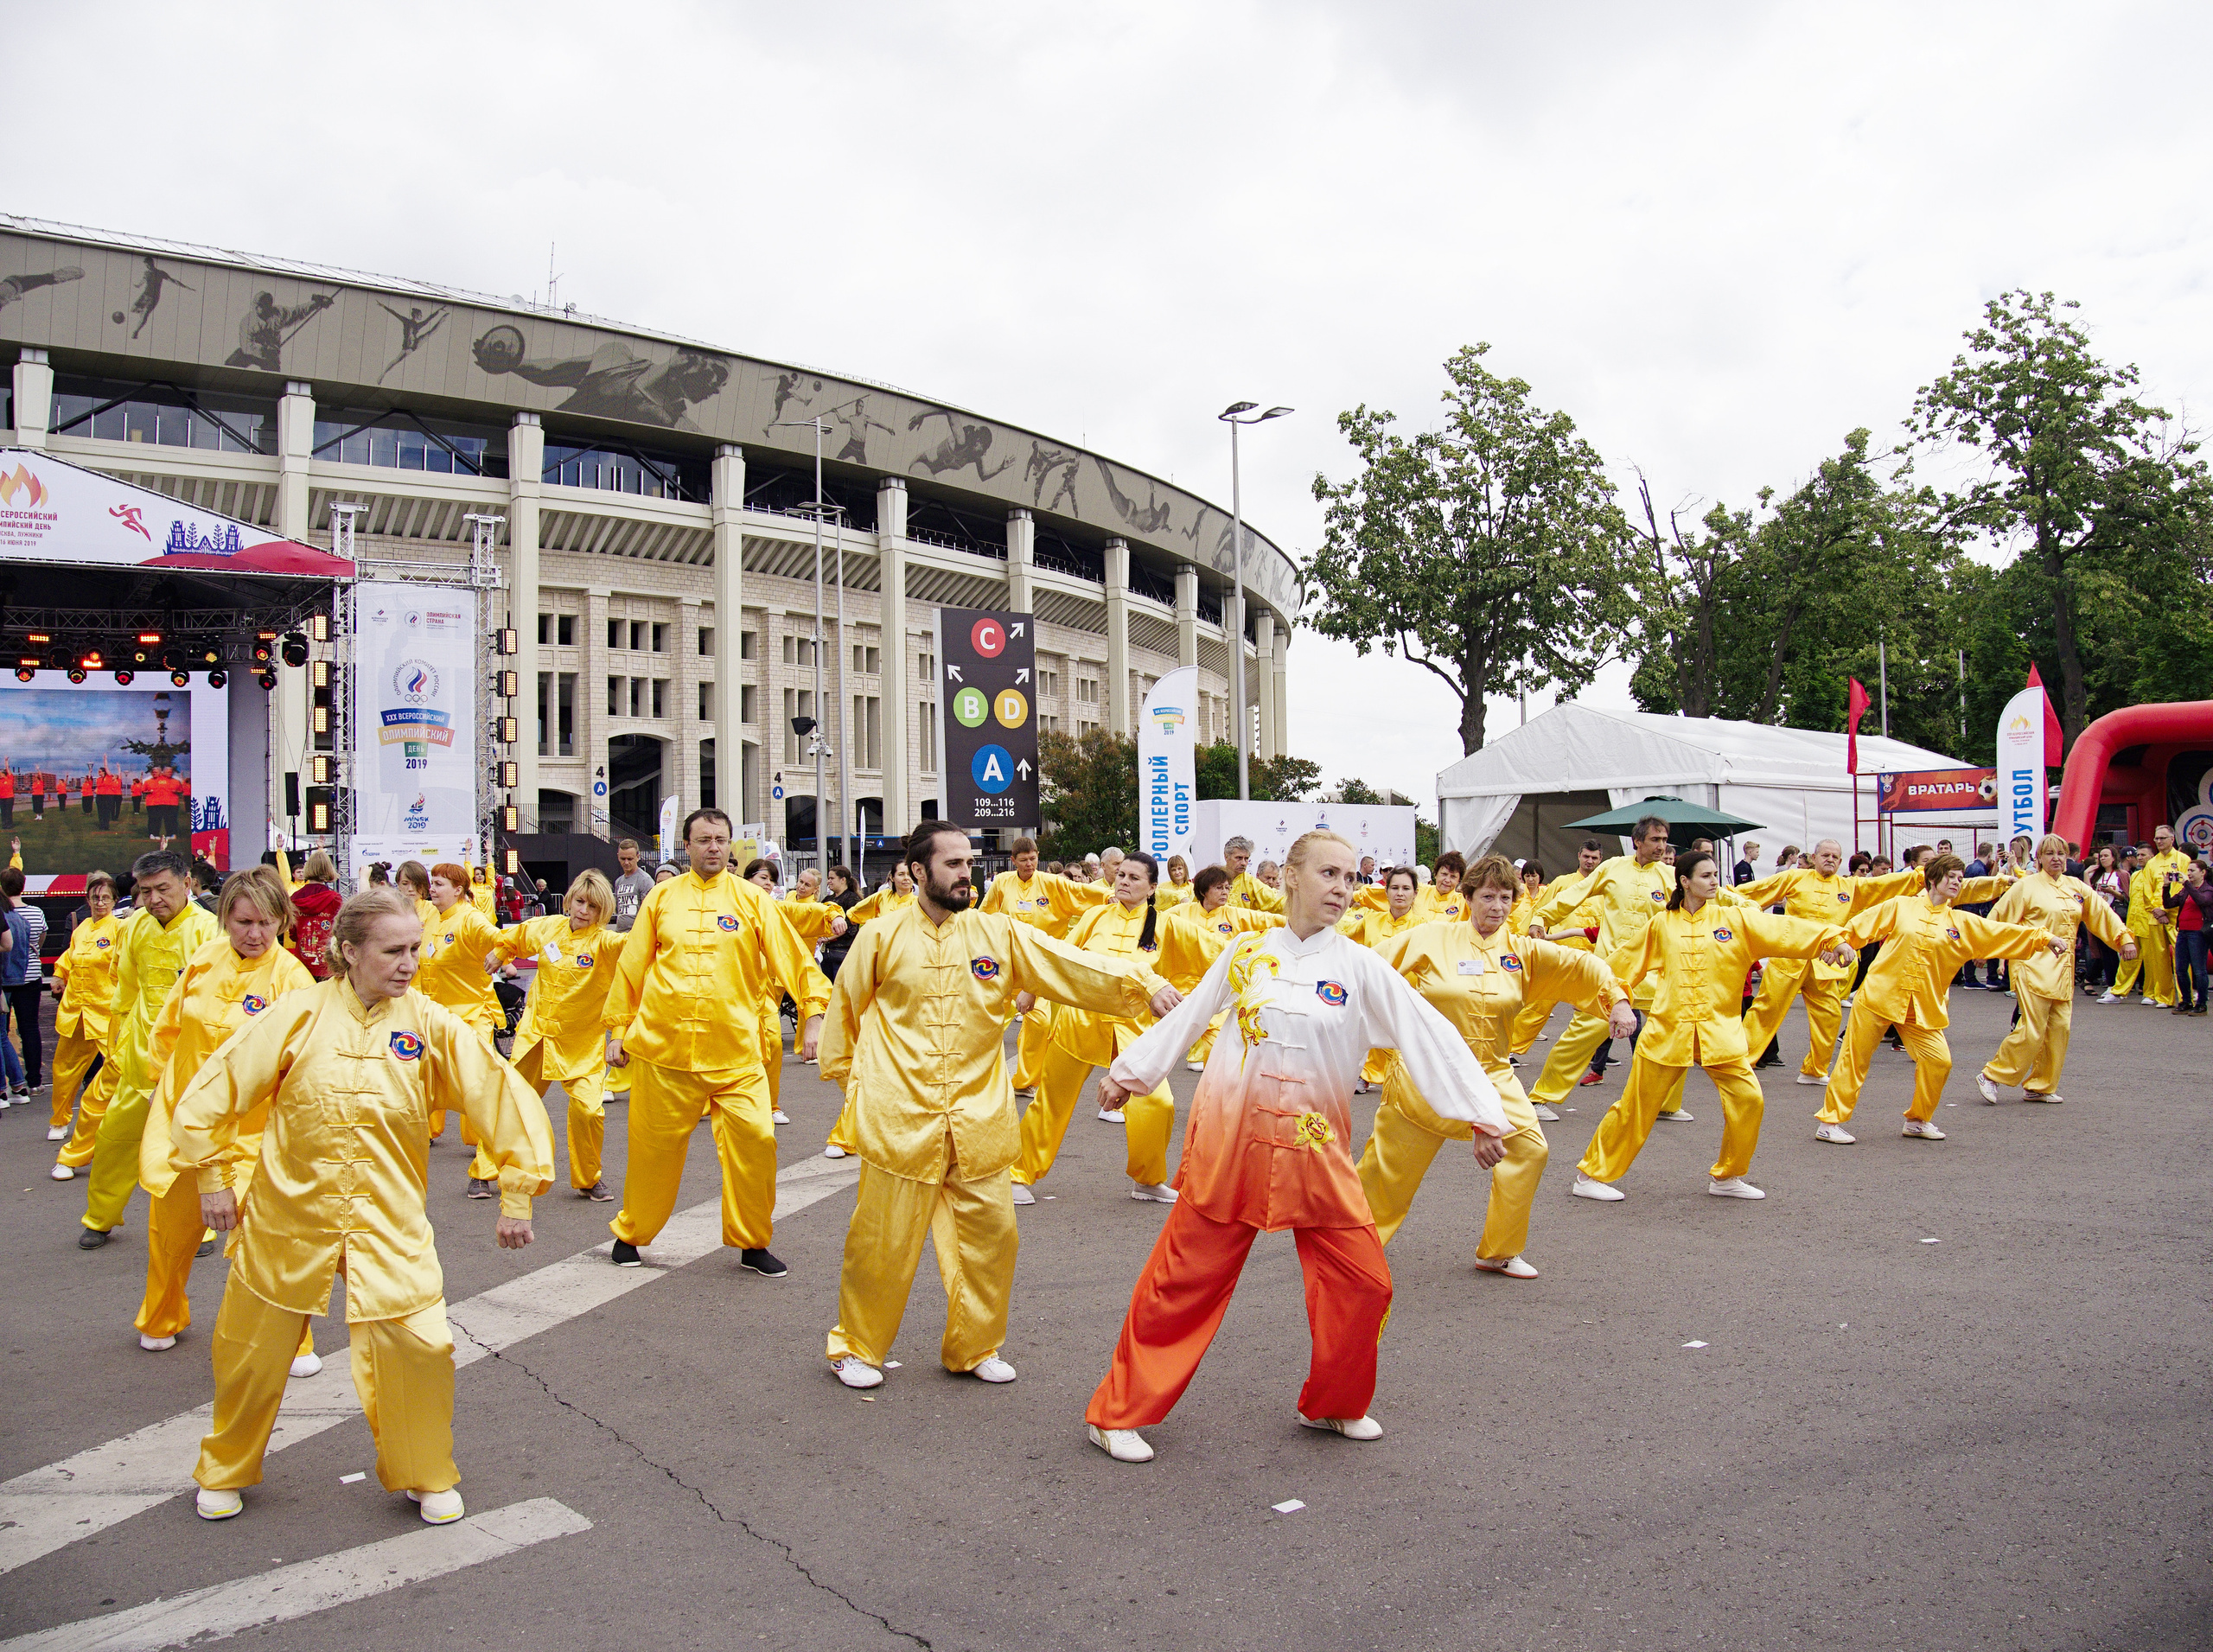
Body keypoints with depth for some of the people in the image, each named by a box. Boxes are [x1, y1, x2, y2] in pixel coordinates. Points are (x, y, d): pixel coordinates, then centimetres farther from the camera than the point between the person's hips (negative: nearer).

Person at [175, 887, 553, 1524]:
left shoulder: (429, 1024, -10)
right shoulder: (300, 1014, -10)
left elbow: (504, 1097, -7)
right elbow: (213, 1091, -1)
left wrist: (517, 1195, -6)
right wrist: (212, 1178, 1)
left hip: (389, 1224, 0)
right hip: (290, 1215, 1)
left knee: (419, 1344, -11)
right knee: (252, 1351, 14)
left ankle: (426, 1474, 17)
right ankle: (225, 1471, 43)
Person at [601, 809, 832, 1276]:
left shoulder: (751, 899, 3)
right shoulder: (662, 896, 7)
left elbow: (792, 957, -1)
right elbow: (631, 966, 12)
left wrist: (814, 1014, -12)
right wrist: (618, 1029, 12)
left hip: (734, 1049, -1)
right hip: (662, 1045, 1)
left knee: (755, 1140, -9)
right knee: (653, 1146, 8)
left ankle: (752, 1243, 10)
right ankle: (630, 1234, 31)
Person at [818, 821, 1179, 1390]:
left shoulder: (1000, 934, 1)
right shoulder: (882, 936, -3)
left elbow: (1073, 965, -8)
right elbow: (846, 1007, 11)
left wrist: (1144, 982, -20)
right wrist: (846, 1073, 17)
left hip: (979, 1118, 3)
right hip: (900, 1119, -2)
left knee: (990, 1235, 8)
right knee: (883, 1241, 5)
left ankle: (975, 1347, 28)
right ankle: (856, 1346, 27)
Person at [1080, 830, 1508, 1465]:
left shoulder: (1359, 966, -2)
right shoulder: (1246, 954, 2)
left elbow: (1429, 1037, -4)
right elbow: (1185, 1019, 13)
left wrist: (1483, 1112, -10)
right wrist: (1128, 1071, 14)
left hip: (1314, 1148, 1)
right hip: (1231, 1138, -1)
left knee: (1362, 1282, 2)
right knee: (1182, 1280, 2)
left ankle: (1332, 1406, 29)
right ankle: (1117, 1413, 16)